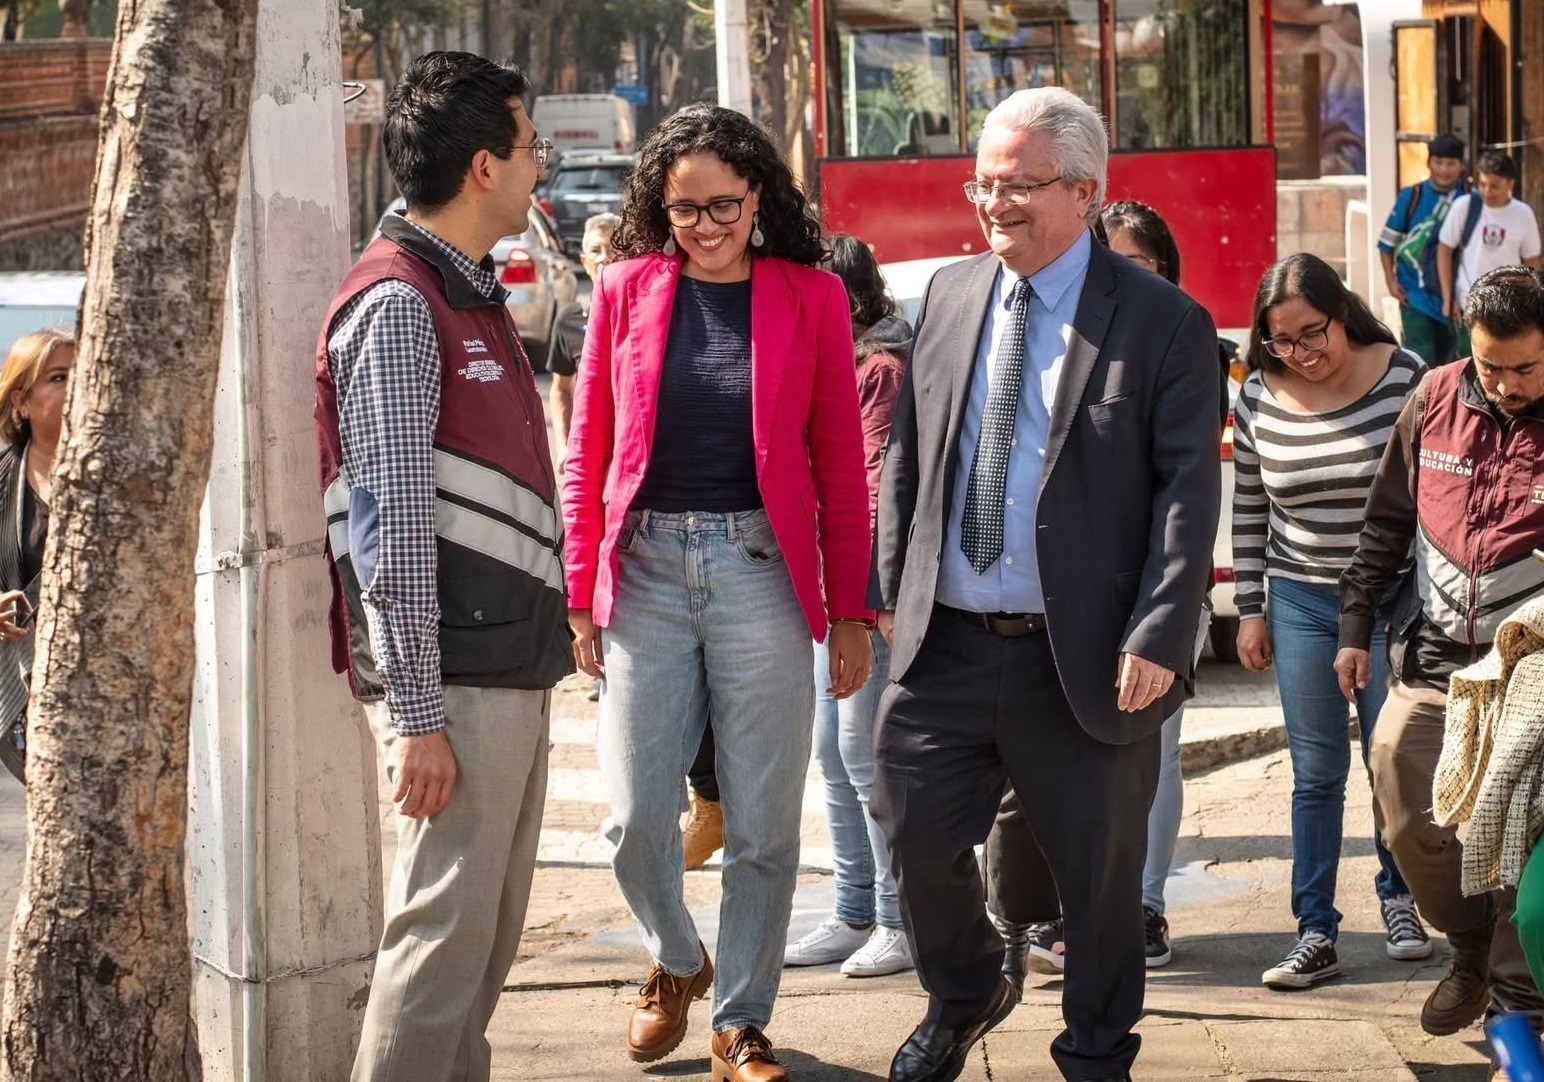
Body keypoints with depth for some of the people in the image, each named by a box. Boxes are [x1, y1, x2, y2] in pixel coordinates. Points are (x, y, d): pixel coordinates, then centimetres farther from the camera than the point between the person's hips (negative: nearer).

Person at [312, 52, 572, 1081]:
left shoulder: (474, 293, 17)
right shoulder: (398, 303, -12)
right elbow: (394, 523, -17)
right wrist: (416, 714, -20)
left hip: (514, 666, 9)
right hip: (455, 679, -9)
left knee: (492, 929, 12)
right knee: (446, 929, -8)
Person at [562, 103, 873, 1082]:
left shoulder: (812, 296, 1)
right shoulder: (627, 289, 4)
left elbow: (840, 465, 2)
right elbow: (589, 451, 7)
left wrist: (850, 614, 0)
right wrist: (581, 594, 3)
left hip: (761, 570, -1)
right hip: (647, 569, 1)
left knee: (764, 826, 3)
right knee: (636, 817, 1)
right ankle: (676, 962, 30)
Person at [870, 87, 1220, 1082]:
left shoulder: (1163, 323, -7)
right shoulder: (950, 298, 8)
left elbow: (1189, 490, -9)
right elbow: (908, 457, 14)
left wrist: (1159, 636, -17)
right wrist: (892, 588, 8)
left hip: (1084, 656, -4)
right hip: (944, 645, 4)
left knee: (1099, 870, 8)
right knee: (919, 835, 8)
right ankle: (964, 998, 35)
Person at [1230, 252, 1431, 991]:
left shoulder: (1405, 381, -10)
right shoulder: (1258, 400, -3)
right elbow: (1248, 509, 7)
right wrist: (1250, 609, 7)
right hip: (1300, 604, 2)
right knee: (1316, 772, 3)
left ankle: (1398, 895, 29)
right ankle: (1315, 932, 5)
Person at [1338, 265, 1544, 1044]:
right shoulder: (1437, 398, 2)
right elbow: (1387, 523, 12)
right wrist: (1356, 627, 12)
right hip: (1431, 664, 4)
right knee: (1412, 828, 4)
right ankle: (1472, 951, 29)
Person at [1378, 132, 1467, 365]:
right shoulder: (1412, 196, -6)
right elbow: (1387, 242, 2)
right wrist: (1390, 280, -5)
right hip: (1416, 293, -2)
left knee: (1445, 361, 12)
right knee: (1421, 360, -10)